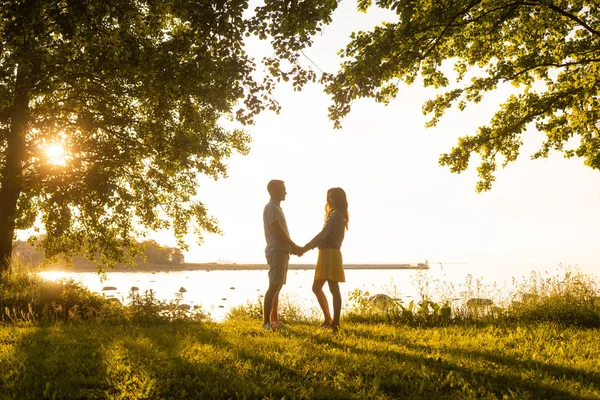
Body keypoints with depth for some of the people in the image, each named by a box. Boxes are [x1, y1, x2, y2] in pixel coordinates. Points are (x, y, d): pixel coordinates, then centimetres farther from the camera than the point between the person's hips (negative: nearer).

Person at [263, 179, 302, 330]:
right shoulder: (271, 208, -10)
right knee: (274, 286, -13)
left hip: (282, 252, 10)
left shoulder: (276, 208, 21)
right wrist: (294, 247, -11)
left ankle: (274, 320, 14)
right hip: (276, 252, -10)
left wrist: (293, 247, 11)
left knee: (277, 287, 10)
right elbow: (278, 232, -17)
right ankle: (266, 322, -14)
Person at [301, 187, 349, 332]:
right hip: (326, 254, 10)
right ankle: (328, 319, 19)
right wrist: (308, 247, 11)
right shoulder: (337, 215, 21)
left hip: (330, 254, -10)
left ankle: (335, 322, -1)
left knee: (334, 289, -6)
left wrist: (306, 247, -11)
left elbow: (323, 235, -16)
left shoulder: (336, 215, -10)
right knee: (316, 288, 13)